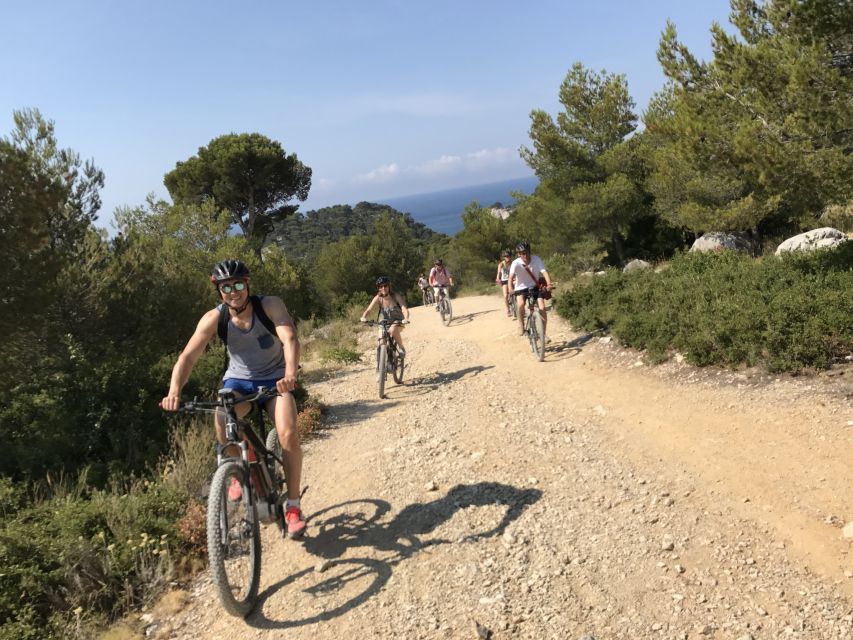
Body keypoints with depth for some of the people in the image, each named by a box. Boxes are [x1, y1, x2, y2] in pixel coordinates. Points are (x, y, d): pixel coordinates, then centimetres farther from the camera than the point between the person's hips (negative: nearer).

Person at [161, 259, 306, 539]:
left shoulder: (270, 305, -20)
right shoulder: (213, 318, -15)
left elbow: (290, 339, -34)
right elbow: (188, 356, -23)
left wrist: (290, 374, -53)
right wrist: (174, 391, -41)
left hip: (274, 380, -1)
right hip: (238, 381, 2)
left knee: (289, 434, -24)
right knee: (222, 419, -30)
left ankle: (293, 507, -7)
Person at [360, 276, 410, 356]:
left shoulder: (396, 296, -21)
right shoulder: (378, 298, -15)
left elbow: (404, 309, -32)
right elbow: (368, 309, -22)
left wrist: (406, 319, -54)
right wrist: (363, 317, -45)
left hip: (397, 322, -3)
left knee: (393, 330, -36)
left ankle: (401, 347, -12)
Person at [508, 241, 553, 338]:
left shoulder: (536, 259, -18)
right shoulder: (516, 263, -21)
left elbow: (544, 272, -27)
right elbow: (511, 278, -29)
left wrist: (549, 284, -44)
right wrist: (511, 290, -46)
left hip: (534, 287, 1)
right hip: (521, 288, -1)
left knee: (542, 308, -14)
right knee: (521, 304, -30)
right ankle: (521, 325, -6)